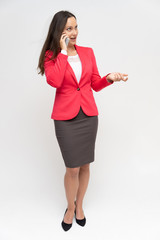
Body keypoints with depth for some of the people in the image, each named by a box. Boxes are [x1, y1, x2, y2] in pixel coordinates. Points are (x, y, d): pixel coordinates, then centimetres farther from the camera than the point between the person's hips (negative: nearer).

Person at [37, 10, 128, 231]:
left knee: (85, 165, 11)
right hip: (65, 118, -3)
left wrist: (109, 78, -9)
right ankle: (70, 207, 31)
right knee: (72, 168, 2)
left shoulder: (88, 52, 8)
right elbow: (54, 81, -20)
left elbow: (95, 84, 10)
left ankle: (80, 205, 36)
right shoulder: (51, 55, 0)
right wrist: (63, 51, -13)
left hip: (89, 116, 3)